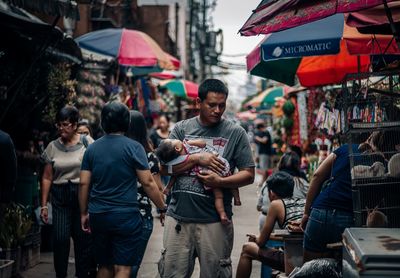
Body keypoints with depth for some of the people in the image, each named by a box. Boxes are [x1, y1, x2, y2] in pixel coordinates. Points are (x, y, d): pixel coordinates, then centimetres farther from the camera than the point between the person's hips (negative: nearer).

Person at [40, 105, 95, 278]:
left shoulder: (86, 143, -2)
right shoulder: (52, 147, 7)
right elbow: (47, 178, 9)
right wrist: (43, 205, 6)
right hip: (60, 198, 2)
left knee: (83, 238, 2)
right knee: (60, 238, -4)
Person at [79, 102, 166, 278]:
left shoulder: (92, 148, 5)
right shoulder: (133, 147, -7)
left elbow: (84, 183, 4)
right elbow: (148, 182, -9)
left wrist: (84, 213, 14)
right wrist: (163, 207, 1)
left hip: (98, 216, 5)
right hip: (126, 216, -5)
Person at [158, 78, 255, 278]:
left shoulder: (235, 133, 3)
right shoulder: (181, 129, 8)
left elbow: (248, 175, 1)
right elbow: (165, 166, 0)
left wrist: (220, 182, -15)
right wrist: (196, 159, -13)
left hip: (215, 221, -1)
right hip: (179, 216, 2)